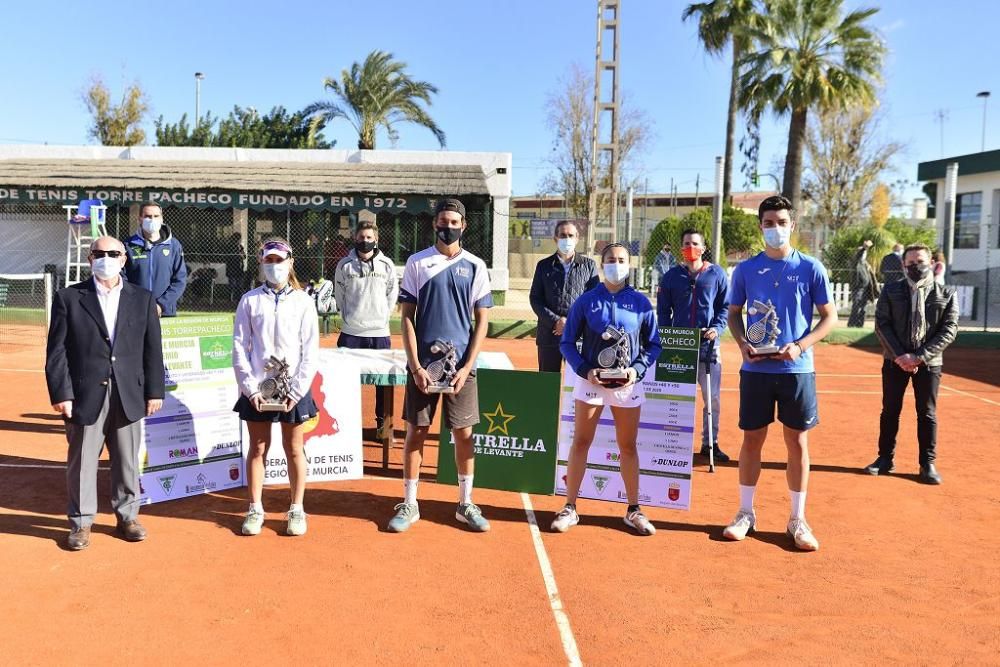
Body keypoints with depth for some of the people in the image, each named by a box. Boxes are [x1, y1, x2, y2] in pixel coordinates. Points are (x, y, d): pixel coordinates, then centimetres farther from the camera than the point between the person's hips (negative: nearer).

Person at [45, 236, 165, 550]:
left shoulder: (143, 299, 7)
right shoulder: (68, 298, 2)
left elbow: (152, 350, 6)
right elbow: (57, 351, -1)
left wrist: (154, 391, 2)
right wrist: (60, 393, -8)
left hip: (128, 395, 2)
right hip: (85, 395, -1)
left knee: (127, 461, 10)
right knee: (81, 462, 7)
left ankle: (127, 516, 26)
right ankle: (81, 522, 22)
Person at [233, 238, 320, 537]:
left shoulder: (303, 301, 1)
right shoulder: (250, 300, 3)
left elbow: (311, 351, -2)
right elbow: (239, 347, 1)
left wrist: (297, 390, -9)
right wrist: (250, 387, -7)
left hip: (294, 389, -1)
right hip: (256, 388, 1)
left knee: (294, 449, 8)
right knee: (258, 448, 9)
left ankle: (297, 509, 19)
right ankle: (255, 509, 20)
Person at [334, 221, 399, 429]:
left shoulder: (387, 265, 1)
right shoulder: (345, 265, 1)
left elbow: (392, 294, 9)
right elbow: (339, 294, 10)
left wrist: (383, 316, 6)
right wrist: (348, 316, 8)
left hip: (380, 332, 0)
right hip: (351, 332, 0)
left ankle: (382, 420, 18)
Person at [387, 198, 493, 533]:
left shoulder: (475, 266, 4)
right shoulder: (417, 263, 3)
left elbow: (482, 321, 4)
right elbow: (407, 317, 1)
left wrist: (467, 367, -6)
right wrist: (415, 366, -8)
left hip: (461, 363, 1)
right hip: (423, 361, 0)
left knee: (464, 433, 7)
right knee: (416, 431, 5)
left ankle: (466, 504, 21)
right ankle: (409, 504, 18)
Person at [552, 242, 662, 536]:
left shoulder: (641, 302, 1)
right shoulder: (586, 301, -1)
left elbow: (653, 345, 6)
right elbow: (567, 342, 1)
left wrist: (637, 370, -10)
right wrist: (585, 370, -12)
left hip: (628, 385, 1)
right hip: (590, 382, -1)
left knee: (628, 447, 9)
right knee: (580, 443, 3)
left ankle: (634, 510, 21)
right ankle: (570, 508, 13)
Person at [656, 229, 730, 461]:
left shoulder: (717, 274, 6)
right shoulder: (671, 276, 7)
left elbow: (726, 306, 7)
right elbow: (663, 310, 8)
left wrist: (717, 328, -10)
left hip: (708, 344, 0)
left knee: (713, 396, 3)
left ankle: (710, 442, 16)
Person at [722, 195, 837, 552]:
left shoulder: (810, 268, -1)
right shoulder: (746, 269, 4)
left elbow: (829, 316, 2)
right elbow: (734, 313, 12)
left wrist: (800, 345, -13)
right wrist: (742, 343, -8)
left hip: (796, 369, -1)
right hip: (756, 369, 1)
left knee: (797, 443, 6)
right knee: (752, 439, 8)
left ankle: (798, 519, 19)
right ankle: (745, 513, 21)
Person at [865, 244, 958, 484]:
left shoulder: (947, 293, 1)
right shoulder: (890, 291, 2)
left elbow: (949, 330, -4)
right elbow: (882, 325, -3)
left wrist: (920, 356, -14)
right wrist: (900, 356, -13)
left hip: (929, 363, -1)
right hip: (895, 361, 1)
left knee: (927, 414, 6)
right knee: (890, 411, 8)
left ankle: (928, 464, 15)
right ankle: (885, 459, 19)